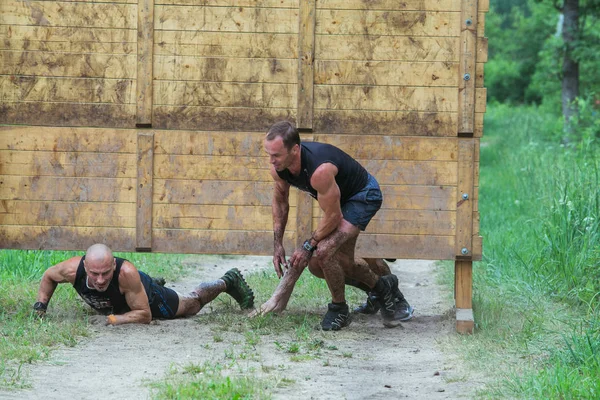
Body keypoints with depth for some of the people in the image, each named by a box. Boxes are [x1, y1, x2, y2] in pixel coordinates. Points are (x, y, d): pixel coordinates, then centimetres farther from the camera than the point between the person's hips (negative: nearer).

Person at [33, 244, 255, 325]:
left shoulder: (126, 273, -49)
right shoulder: (73, 269, -40)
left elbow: (145, 314, -36)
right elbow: (49, 276, -14)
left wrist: (116, 319, -48)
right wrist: (40, 306, -23)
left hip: (151, 299, -4)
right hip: (117, 304, 4)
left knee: (192, 304, 26)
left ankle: (228, 282, 51)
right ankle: (154, 283, 70)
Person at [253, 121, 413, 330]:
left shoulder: (320, 171, -41)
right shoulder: (278, 167, -17)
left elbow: (333, 217, -29)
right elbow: (280, 199, 5)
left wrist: (308, 246, -17)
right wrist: (277, 243, 2)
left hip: (364, 195, -9)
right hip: (340, 198, 9)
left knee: (325, 251, -25)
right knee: (341, 263, 12)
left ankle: (339, 310, -3)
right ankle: (381, 286, 39)